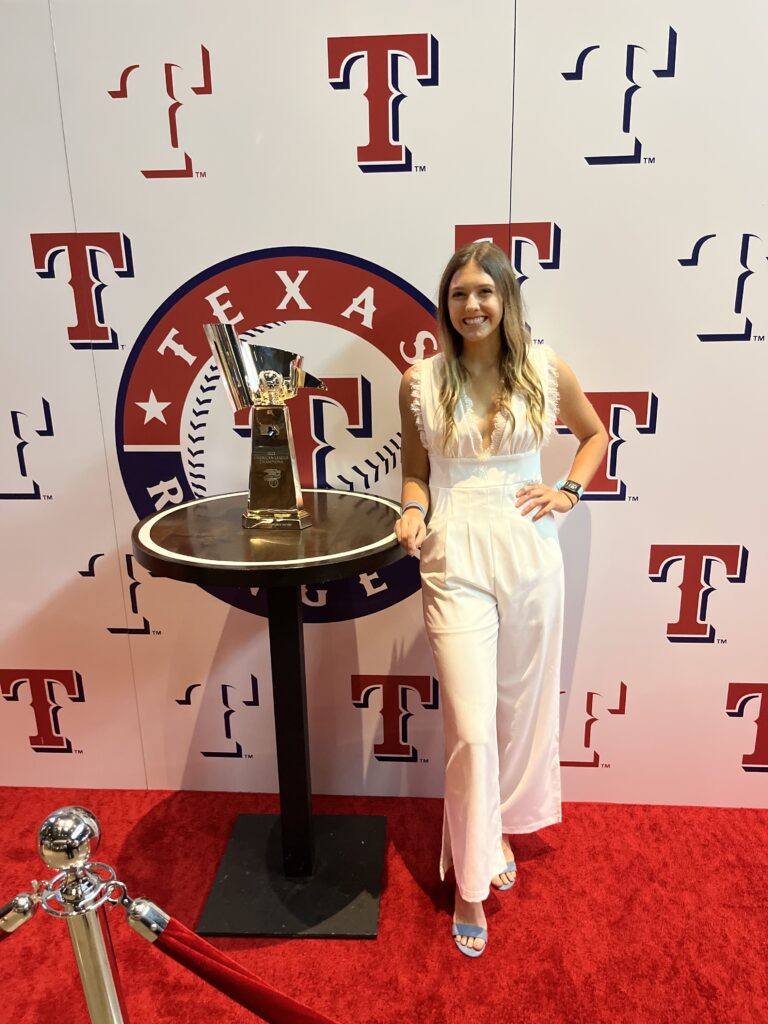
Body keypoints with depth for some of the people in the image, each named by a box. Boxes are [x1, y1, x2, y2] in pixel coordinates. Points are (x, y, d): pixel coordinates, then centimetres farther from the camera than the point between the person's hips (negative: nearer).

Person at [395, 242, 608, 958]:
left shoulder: (546, 370, 1)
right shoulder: (421, 380, 0)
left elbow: (594, 433, 17)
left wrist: (568, 492, 4)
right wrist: (413, 509, -9)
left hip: (530, 556, 2)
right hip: (455, 561, -2)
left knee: (522, 711, 16)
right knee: (471, 730, -2)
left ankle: (502, 826, 44)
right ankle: (470, 883, 20)